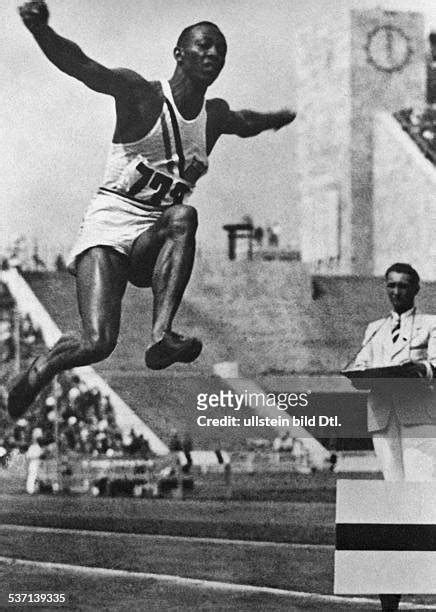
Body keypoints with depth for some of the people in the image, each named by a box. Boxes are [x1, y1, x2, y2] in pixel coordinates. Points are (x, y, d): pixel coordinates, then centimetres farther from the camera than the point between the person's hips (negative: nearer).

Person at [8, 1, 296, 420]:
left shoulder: (215, 116, 13)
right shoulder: (141, 95, -6)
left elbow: (245, 124, 41)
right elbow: (79, 66, -24)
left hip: (154, 242, 5)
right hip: (109, 227, -5)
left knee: (183, 217, -33)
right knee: (98, 343, -21)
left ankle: (161, 337, -39)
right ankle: (41, 368, 13)